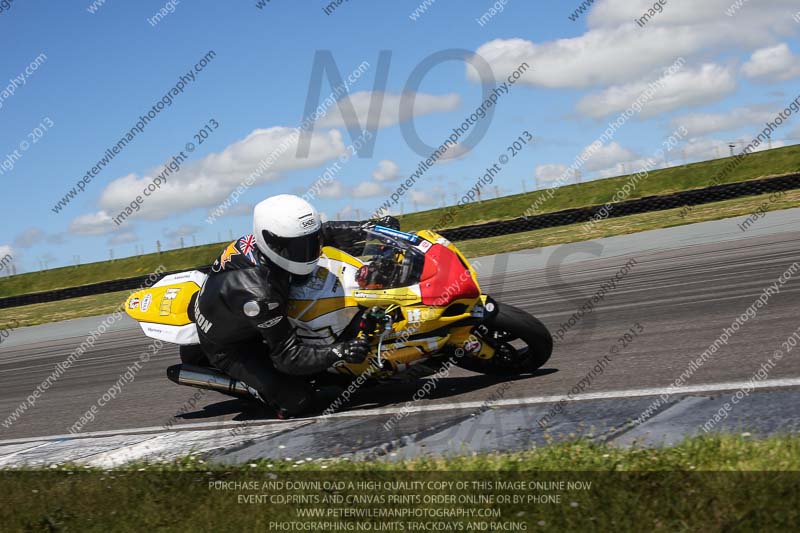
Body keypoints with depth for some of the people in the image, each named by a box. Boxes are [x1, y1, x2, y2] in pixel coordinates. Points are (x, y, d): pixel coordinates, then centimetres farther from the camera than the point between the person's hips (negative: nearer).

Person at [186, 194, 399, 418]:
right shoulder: (257, 294, -42)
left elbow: (324, 232, -2)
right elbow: (287, 357, -36)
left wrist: (373, 227, -11)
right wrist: (339, 352, -48)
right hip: (227, 347, -8)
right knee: (299, 400, -18)